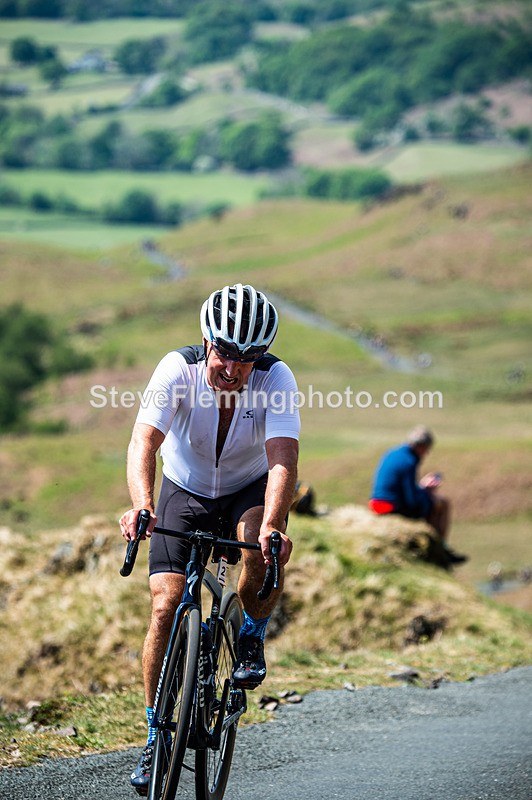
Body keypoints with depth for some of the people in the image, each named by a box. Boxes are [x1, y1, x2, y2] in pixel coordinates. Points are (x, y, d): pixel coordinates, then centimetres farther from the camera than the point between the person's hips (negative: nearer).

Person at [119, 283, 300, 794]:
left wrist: (272, 527, -55)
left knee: (264, 553, -34)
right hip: (186, 490, 1)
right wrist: (141, 506, -57)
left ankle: (252, 636, -3)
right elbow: (143, 442, -38)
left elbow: (283, 462, -38)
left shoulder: (275, 379, -27)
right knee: (165, 607, -13)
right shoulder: (177, 370, -27)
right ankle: (156, 737, 0)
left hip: (250, 489, 0)